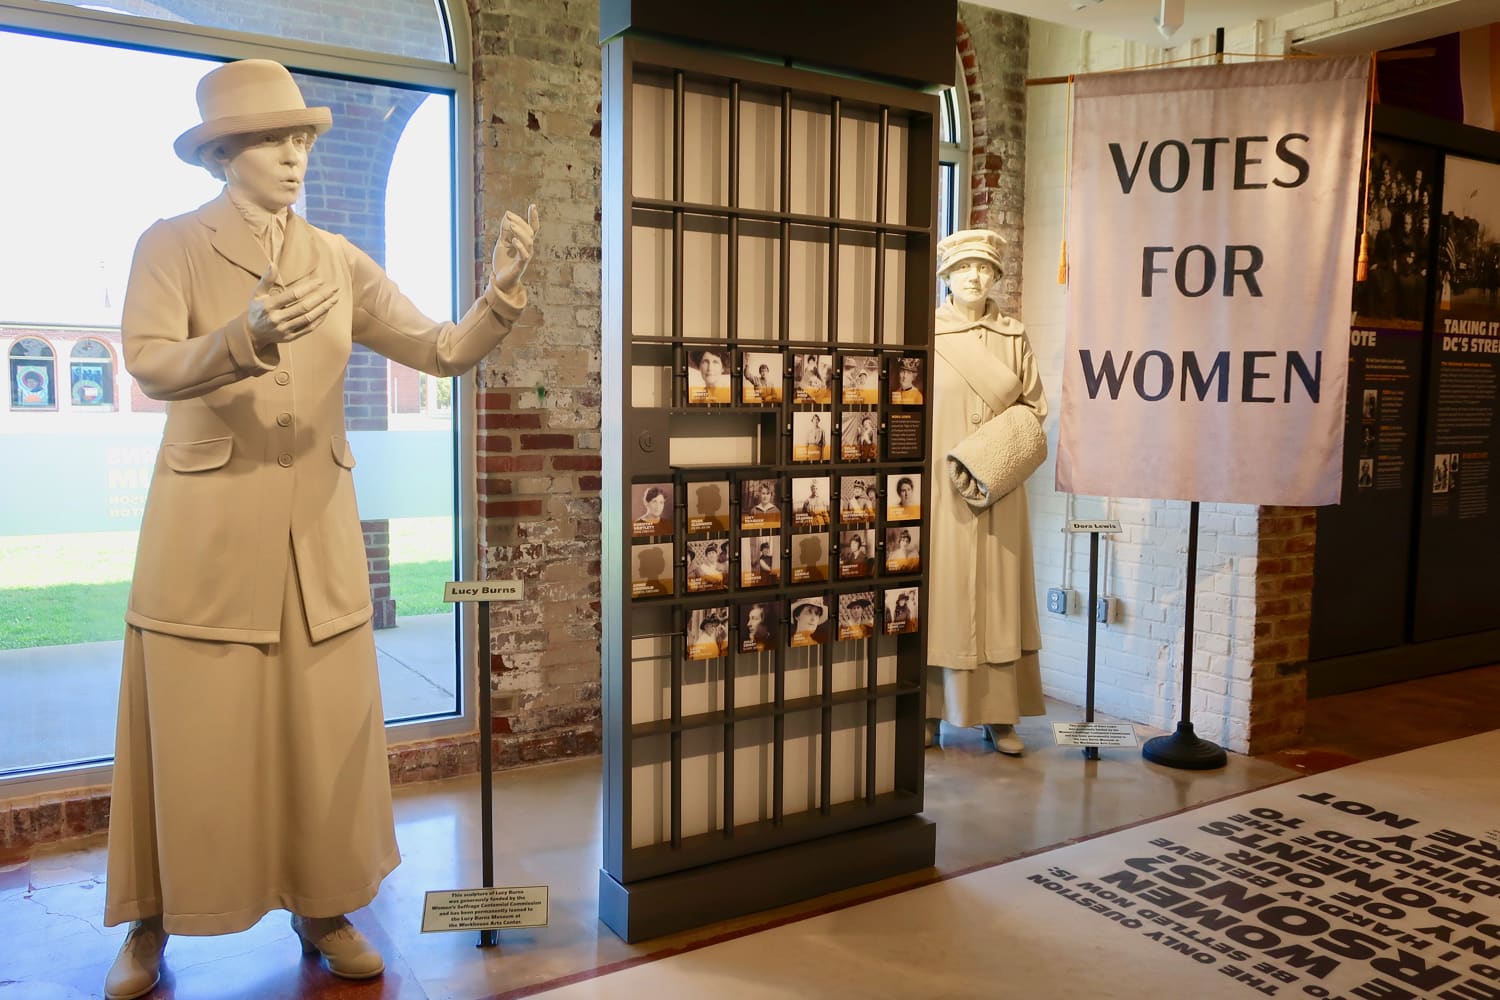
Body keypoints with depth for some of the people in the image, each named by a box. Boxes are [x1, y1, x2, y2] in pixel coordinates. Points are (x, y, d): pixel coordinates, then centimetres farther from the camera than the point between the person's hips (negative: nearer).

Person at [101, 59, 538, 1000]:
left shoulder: (339, 261, 9)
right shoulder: (171, 245, 0)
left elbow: (445, 350, 1)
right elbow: (151, 363, -16)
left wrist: (502, 291, -17)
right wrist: (250, 336, -34)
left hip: (319, 531, 3)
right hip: (207, 529, -2)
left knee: (327, 728, 6)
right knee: (193, 734, 5)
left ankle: (323, 907, 24)